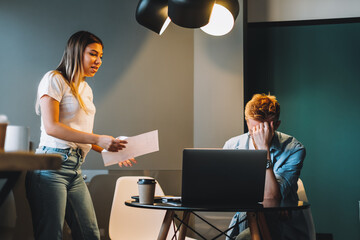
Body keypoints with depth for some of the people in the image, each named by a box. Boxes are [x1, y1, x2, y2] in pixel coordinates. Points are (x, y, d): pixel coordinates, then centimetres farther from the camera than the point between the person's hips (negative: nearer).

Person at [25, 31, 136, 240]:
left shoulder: (86, 90, 21)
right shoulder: (54, 80, -4)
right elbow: (51, 127, -16)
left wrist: (114, 151, 8)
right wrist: (98, 139, -20)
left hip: (75, 168, 8)